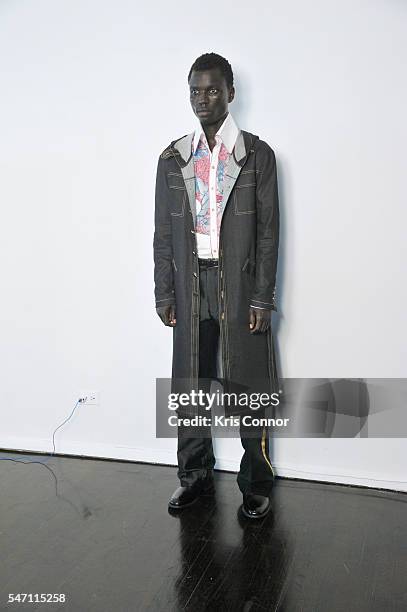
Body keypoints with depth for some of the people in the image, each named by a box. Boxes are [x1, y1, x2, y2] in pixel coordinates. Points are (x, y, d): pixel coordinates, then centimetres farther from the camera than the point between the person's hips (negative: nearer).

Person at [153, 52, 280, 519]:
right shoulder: (172, 158, 8)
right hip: (190, 285, 3)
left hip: (241, 284, -2)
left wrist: (262, 297, -9)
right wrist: (164, 293, 3)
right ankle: (195, 475, 27)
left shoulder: (257, 154, 0)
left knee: (248, 385, 4)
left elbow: (268, 230, -3)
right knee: (190, 384, 9)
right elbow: (163, 232, 8)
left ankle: (255, 482, 21)